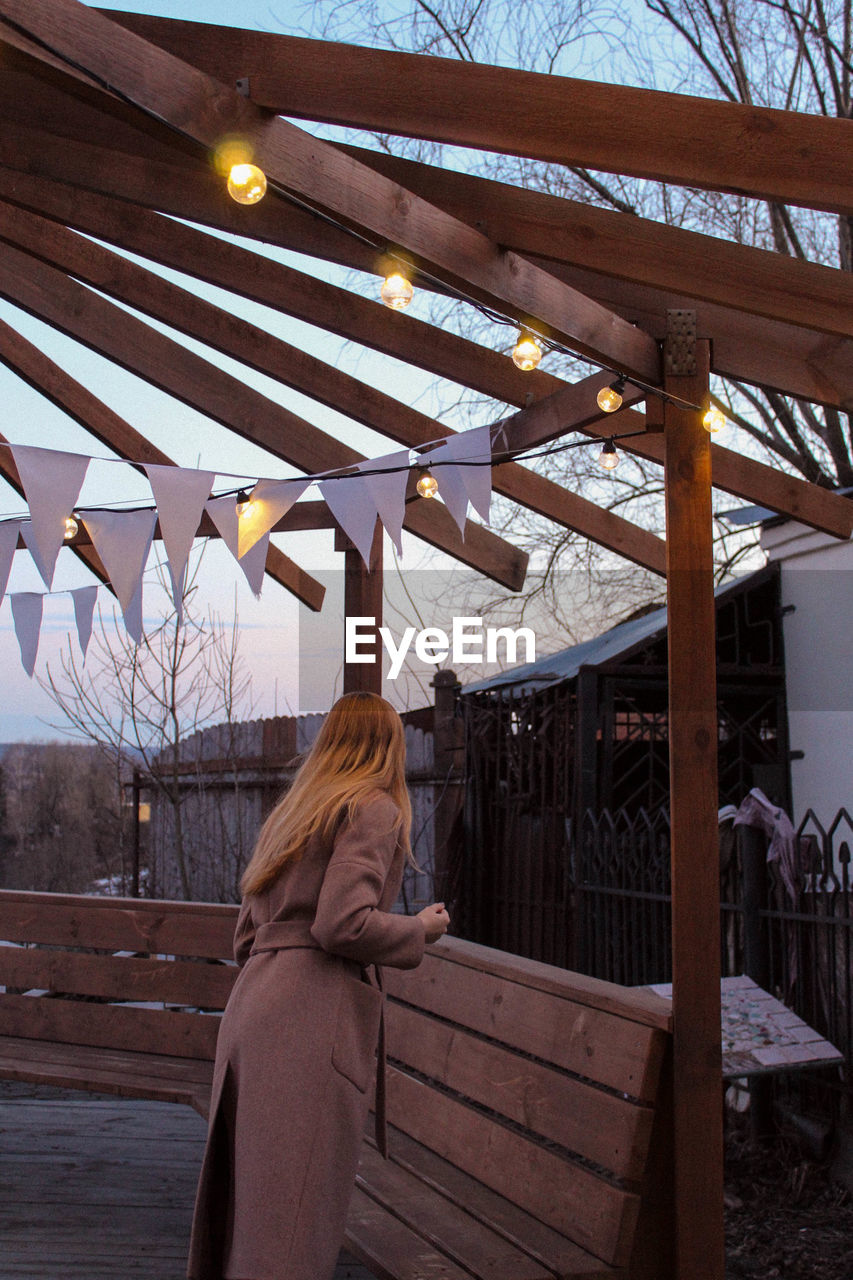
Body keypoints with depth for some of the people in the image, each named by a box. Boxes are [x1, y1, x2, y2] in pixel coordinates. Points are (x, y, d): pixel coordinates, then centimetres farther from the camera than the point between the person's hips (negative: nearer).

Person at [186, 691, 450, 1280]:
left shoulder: (291, 811, 24)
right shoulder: (375, 810, -1)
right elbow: (343, 923, -14)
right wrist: (421, 929, 1)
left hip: (251, 1004, 8)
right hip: (312, 1017, -8)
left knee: (242, 1195, 14)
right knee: (296, 1215, -5)